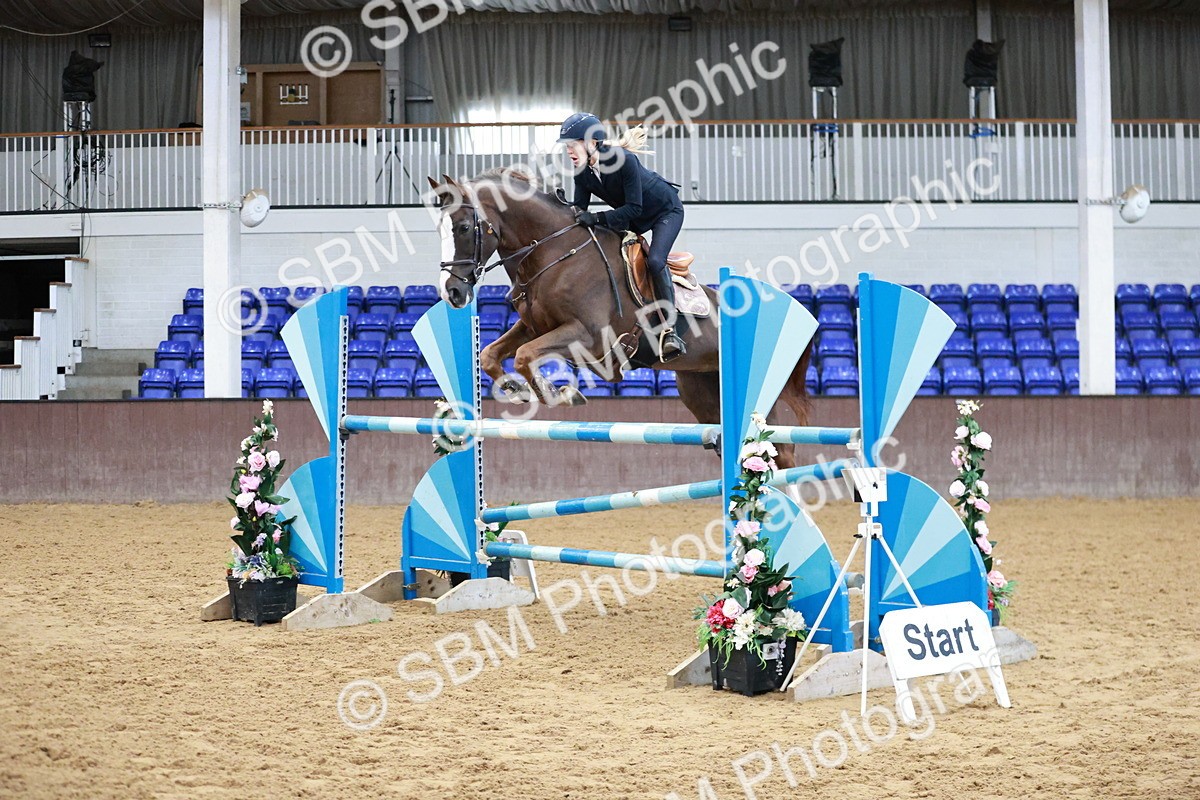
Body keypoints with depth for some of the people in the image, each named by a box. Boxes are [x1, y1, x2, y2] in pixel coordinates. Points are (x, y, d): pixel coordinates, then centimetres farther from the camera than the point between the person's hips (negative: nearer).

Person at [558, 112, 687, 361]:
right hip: (632, 219, 9)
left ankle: (669, 331, -26)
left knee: (655, 261, -27)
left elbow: (634, 208, -34)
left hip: (666, 210, -9)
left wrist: (598, 219, -41)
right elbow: (579, 209, -9)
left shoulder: (623, 159, -34)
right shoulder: (582, 171, -13)